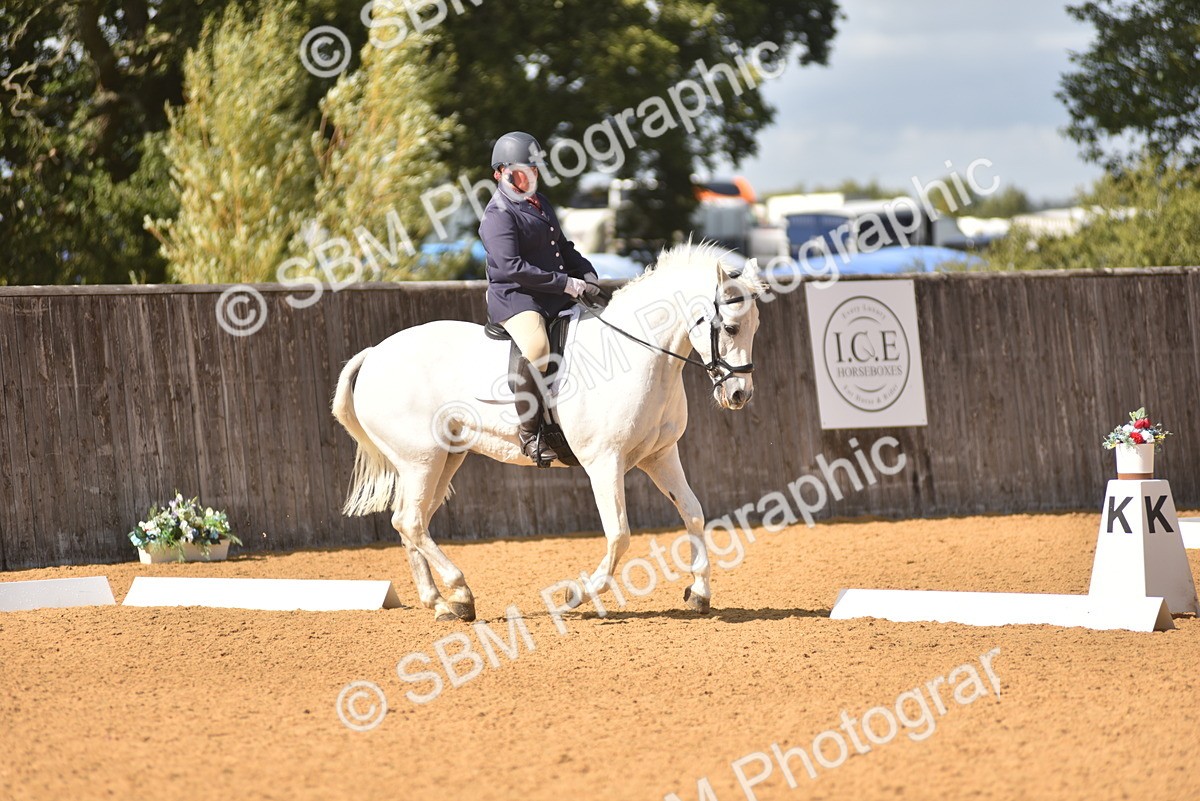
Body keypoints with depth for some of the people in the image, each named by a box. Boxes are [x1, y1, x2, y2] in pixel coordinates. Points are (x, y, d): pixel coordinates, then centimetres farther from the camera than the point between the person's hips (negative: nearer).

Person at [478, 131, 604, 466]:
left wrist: (588, 277, 8)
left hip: (555, 299, 10)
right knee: (537, 348, -38)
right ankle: (529, 434, -31)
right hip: (514, 297, -10)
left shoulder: (540, 203, 18)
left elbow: (563, 247, 28)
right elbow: (511, 268, -22)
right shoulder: (498, 215, -11)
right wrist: (569, 285, -21)